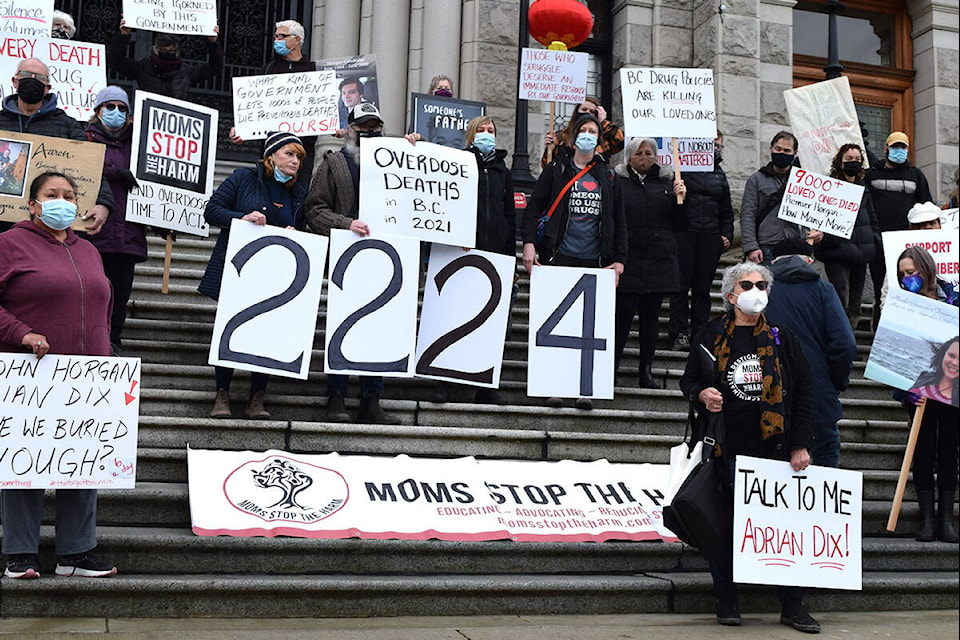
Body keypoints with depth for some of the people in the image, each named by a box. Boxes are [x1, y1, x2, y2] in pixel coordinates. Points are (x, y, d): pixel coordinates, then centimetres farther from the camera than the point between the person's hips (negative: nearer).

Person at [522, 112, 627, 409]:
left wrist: (619, 259, 8)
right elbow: (534, 207, 3)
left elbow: (618, 220, 16)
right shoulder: (556, 170, 7)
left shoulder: (608, 177, 15)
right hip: (560, 259, -2)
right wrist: (529, 243, -11)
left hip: (595, 262, 2)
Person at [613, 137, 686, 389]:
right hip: (627, 260, -3)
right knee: (623, 313, -8)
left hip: (659, 262, 3)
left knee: (651, 316, 7)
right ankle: (611, 366, 3)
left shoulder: (666, 183, 13)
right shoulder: (617, 181, 4)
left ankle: (646, 371, 15)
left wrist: (680, 198, -1)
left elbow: (680, 226, 12)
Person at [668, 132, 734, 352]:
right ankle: (679, 333, 0)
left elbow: (726, 210, 22)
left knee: (703, 287, 5)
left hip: (711, 237, 4)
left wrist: (727, 234, 11)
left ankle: (700, 333, 10)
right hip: (684, 233, -4)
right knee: (681, 284, -4)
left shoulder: (719, 174, 19)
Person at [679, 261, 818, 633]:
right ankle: (727, 599, 20)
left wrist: (800, 445, 1)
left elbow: (803, 392, 8)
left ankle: (792, 605, 16)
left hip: (775, 449, 1)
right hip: (726, 449, -1)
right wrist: (701, 395, -10)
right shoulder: (712, 336, 6)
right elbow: (688, 380, 14)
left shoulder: (781, 338, 8)